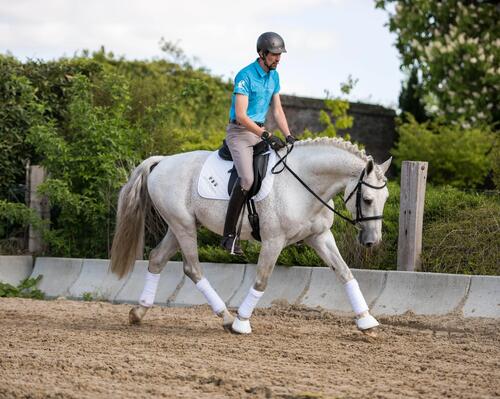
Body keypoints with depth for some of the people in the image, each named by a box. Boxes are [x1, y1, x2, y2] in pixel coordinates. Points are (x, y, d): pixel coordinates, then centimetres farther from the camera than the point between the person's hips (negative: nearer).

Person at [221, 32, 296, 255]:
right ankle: (229, 235, -23)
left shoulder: (274, 76, 10)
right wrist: (266, 135, -25)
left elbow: (277, 110, 15)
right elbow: (241, 116, -21)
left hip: (260, 132, 8)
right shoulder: (245, 76, -16)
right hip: (239, 132, -8)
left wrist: (288, 136, 2)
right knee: (247, 179, -27)